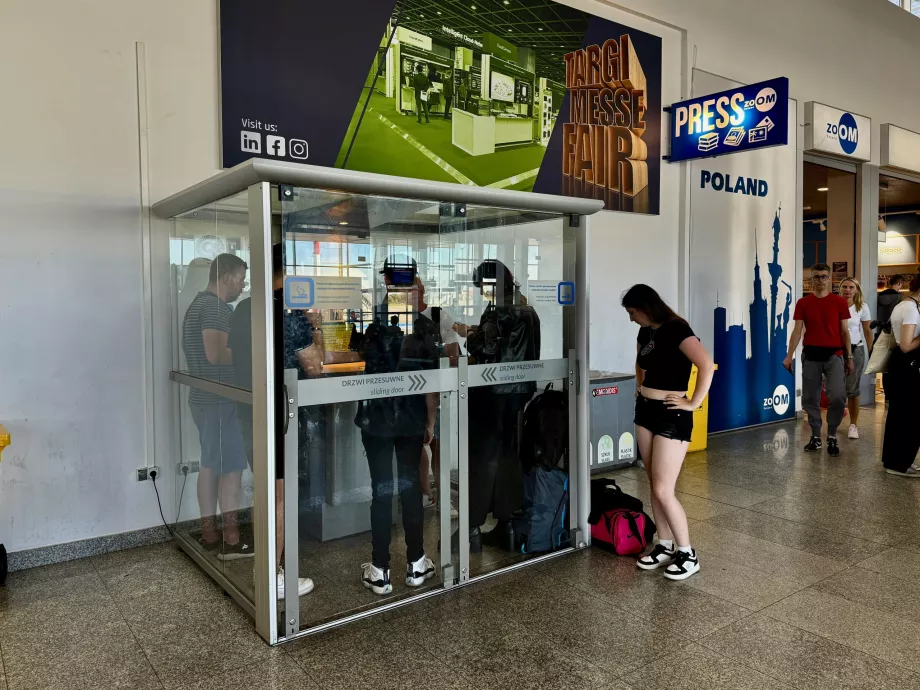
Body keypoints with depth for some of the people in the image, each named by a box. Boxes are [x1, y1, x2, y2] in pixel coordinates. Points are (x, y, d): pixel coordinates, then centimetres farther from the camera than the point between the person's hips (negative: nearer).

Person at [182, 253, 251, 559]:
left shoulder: (199, 303, 17)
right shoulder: (217, 307, -16)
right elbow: (216, 354, -26)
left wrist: (235, 352, 12)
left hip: (204, 397, 10)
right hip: (218, 399, -10)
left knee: (211, 464, 13)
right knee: (232, 466, -4)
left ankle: (209, 534, 20)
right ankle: (231, 541, 1)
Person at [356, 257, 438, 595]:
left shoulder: (370, 320, -10)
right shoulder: (425, 327, -6)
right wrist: (431, 421, 6)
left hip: (376, 418, -1)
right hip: (412, 420, 1)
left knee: (381, 489, 5)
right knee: (410, 485, 13)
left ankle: (380, 571, 11)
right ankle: (416, 563, 22)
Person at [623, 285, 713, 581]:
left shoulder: (676, 329, -16)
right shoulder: (645, 332, 9)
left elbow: (707, 365, -29)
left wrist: (693, 403, -22)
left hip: (671, 415, -8)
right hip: (645, 411, 8)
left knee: (663, 490, -6)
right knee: (654, 485, 13)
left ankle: (688, 554, 10)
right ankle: (665, 546, 26)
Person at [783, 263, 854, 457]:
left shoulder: (840, 302, 4)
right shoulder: (803, 303, 4)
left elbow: (844, 331, 7)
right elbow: (797, 331, 2)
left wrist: (850, 357, 4)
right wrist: (789, 356, -6)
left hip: (833, 355, -1)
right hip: (810, 355, 1)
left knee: (838, 397, -13)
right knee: (810, 399, 5)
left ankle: (832, 437, 6)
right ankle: (816, 437, 19)